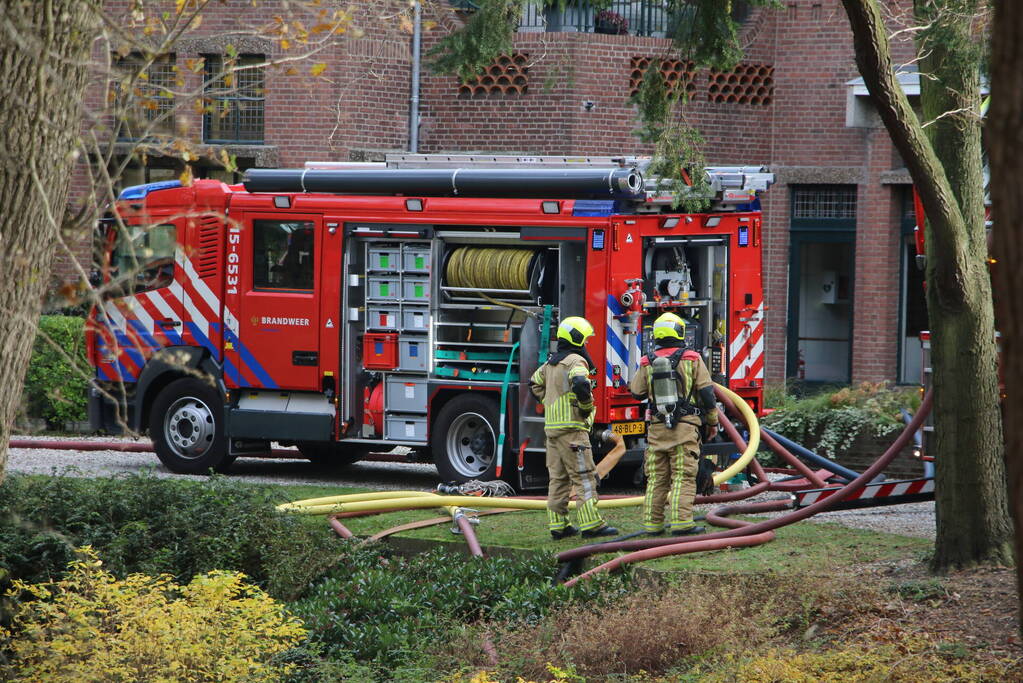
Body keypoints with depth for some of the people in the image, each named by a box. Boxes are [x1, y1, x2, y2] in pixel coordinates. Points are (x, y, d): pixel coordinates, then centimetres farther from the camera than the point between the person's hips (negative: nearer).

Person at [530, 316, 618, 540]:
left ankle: (557, 525, 11)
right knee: (584, 478, -7)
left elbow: (535, 384, 29)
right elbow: (580, 384, -31)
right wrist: (586, 407, -16)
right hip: (571, 427, -9)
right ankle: (591, 524, -10)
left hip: (552, 427, 9)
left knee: (558, 479, 10)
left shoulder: (551, 363, 16)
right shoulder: (575, 361, -12)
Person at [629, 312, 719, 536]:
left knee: (656, 478, 9)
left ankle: (652, 523, 9)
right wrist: (712, 421, 10)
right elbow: (706, 392, -1)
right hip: (685, 427, -3)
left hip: (656, 427, 3)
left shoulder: (647, 363, 4)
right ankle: (681, 522, -12)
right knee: (683, 477, -4)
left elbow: (636, 392, 13)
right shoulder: (692, 359, -2)